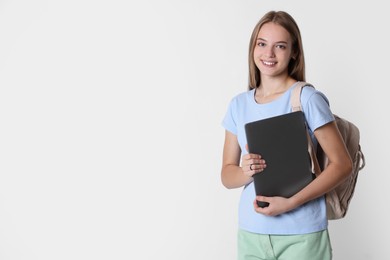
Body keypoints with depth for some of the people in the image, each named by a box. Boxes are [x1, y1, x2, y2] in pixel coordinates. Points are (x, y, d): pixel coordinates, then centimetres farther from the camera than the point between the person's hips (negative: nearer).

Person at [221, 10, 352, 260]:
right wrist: (246, 172, -14)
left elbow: (343, 164, -10)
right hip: (251, 232, 4)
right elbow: (227, 175, 8)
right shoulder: (239, 104, 5)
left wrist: (291, 203, -18)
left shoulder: (308, 99, -9)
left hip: (301, 234, -4)